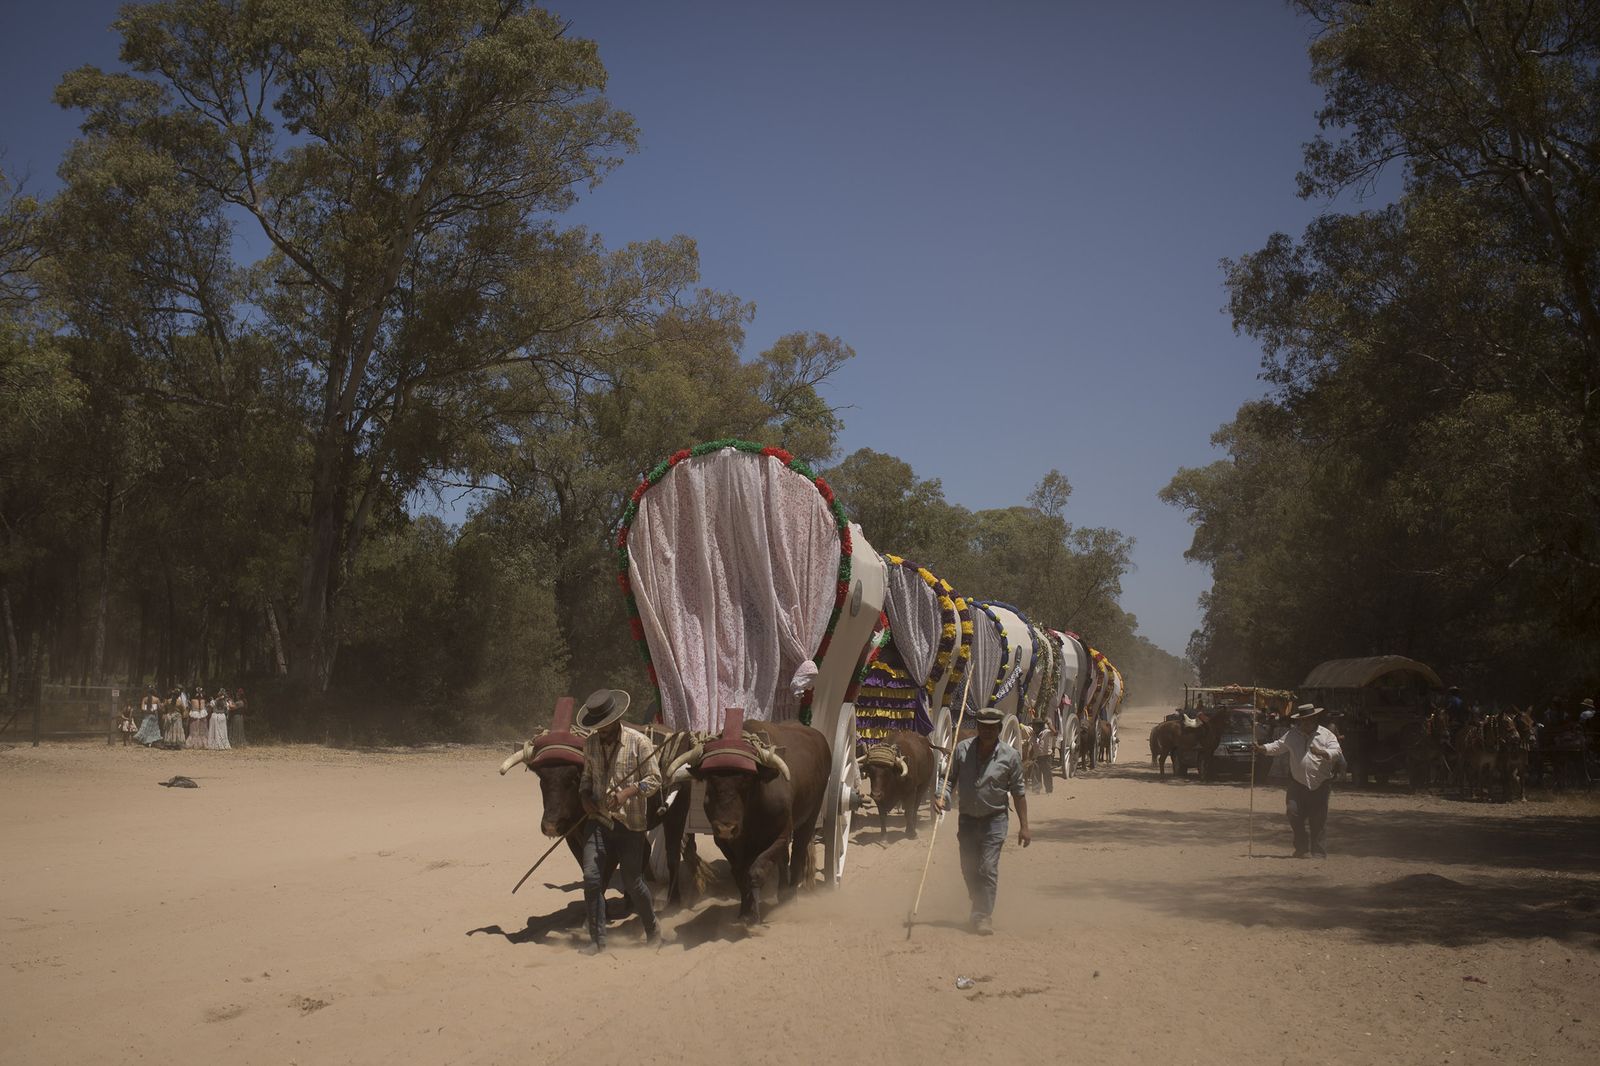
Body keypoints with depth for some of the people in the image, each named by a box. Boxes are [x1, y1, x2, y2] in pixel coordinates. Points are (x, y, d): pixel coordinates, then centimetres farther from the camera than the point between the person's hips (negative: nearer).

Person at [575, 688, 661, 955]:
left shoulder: (637, 741, -8)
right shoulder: (590, 744, 6)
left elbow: (654, 779, -7)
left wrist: (629, 791, -22)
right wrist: (585, 796, -2)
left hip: (630, 823, -4)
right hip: (598, 821, 4)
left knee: (633, 882, 4)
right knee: (592, 878, -7)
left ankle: (652, 929, 28)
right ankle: (597, 939, 5)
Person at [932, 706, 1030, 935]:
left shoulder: (1010, 756, -8)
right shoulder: (963, 749, -4)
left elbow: (1018, 791, -2)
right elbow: (950, 777, 5)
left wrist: (1023, 826, -3)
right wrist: (941, 796, -15)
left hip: (994, 820, -3)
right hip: (967, 819, 3)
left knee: (988, 868, -11)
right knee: (969, 869, 12)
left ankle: (984, 916, -3)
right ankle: (980, 907, 35)